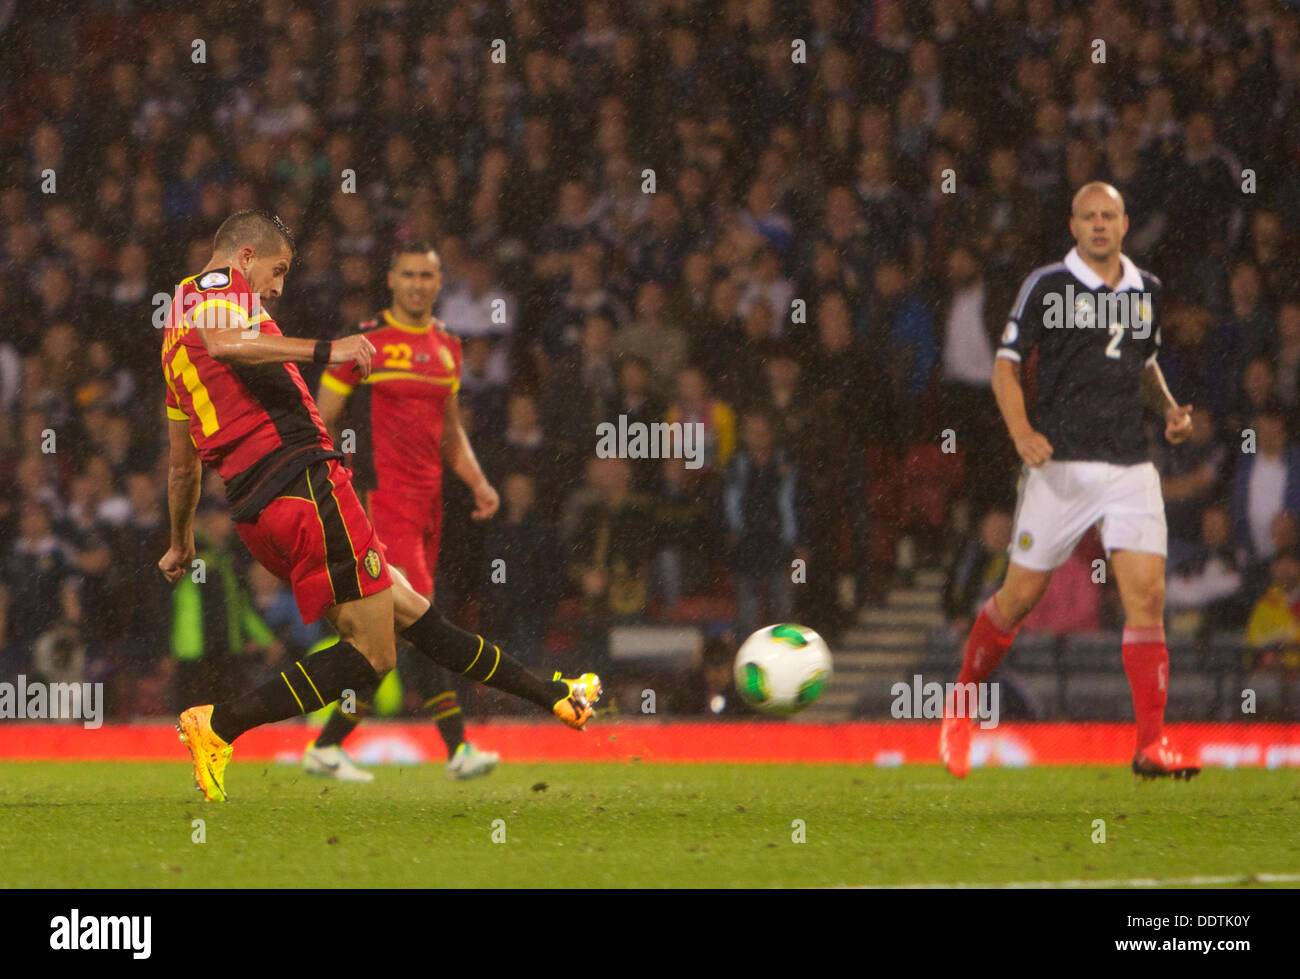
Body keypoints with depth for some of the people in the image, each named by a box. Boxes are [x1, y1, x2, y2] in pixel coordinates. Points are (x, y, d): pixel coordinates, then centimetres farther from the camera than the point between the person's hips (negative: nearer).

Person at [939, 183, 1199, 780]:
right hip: (1061, 463, -3)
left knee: (1147, 596, -10)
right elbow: (1006, 365, -1)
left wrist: (1169, 408, 8)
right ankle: (960, 704, 26)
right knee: (1021, 594, 2)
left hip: (1131, 465, 3)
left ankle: (1151, 744, -10)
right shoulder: (1046, 286, -3)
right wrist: (1022, 431, -17)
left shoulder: (1144, 288, 12)